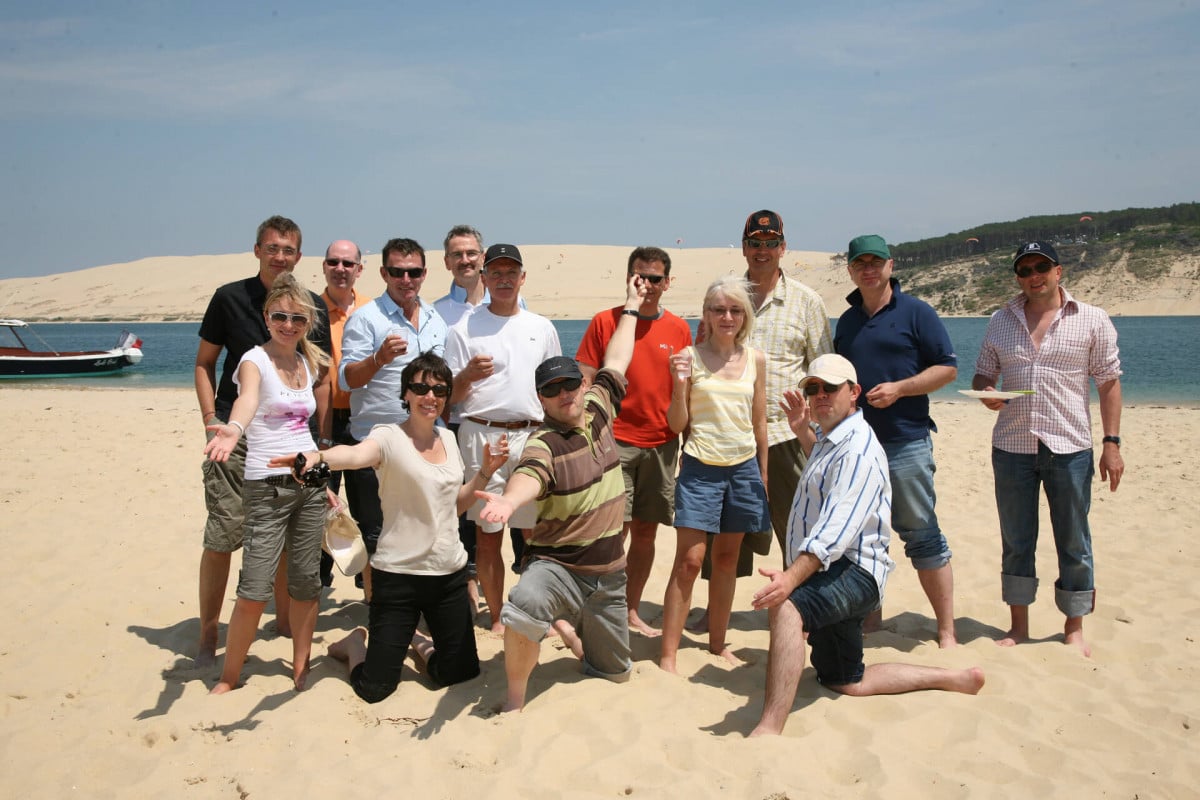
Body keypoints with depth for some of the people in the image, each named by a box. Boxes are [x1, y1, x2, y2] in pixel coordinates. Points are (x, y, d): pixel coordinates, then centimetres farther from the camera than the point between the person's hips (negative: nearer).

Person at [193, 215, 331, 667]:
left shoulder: (314, 307, 7)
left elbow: (321, 377, 10)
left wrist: (323, 440, 4)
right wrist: (211, 419, -4)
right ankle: (208, 635, 7)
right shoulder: (230, 298, 3)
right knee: (222, 537, -5)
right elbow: (204, 363, 8)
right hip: (237, 433, -2)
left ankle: (286, 619, 27)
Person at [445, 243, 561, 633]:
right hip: (483, 436, -2)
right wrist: (468, 375, -19)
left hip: (533, 436, 2)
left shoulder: (542, 328, 12)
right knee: (487, 534, 3)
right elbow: (451, 396, 2)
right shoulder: (465, 328, 3)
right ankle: (497, 617, 15)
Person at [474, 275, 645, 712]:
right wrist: (509, 499, -63)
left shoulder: (598, 410, 1)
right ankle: (514, 698, -14)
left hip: (608, 574, 6)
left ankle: (569, 627, 45)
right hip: (556, 566, -6)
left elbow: (615, 362, 15)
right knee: (526, 606, -39)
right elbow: (529, 475, -40)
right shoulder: (544, 444, -18)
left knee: (615, 674, 14)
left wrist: (632, 307, 24)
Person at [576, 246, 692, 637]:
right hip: (616, 442, -3)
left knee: (645, 531, 10)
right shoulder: (605, 322, -1)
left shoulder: (679, 329, 8)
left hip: (662, 444, 4)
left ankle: (632, 611, 23)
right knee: (615, 531, -6)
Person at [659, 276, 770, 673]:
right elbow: (677, 424, -3)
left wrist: (763, 474, 14)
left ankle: (718, 643, 26)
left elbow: (759, 421, 13)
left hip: (743, 467, 4)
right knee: (689, 559, -7)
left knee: (727, 558, 12)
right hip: (700, 466, -3)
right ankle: (668, 655, -3)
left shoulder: (755, 359, 6)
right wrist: (679, 384, -19)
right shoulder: (691, 357, -4)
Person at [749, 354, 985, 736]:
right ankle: (955, 678, 30)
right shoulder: (831, 439, 15)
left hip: (853, 572, -11)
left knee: (785, 607, -40)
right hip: (829, 575, 11)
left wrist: (792, 578, -45)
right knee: (847, 683, 21)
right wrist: (802, 430, 27)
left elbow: (836, 529, -32)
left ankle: (768, 730, -48)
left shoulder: (858, 449, -17)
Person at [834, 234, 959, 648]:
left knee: (921, 534, -4)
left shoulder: (915, 312, -2)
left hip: (905, 443, -6)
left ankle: (946, 631, 4)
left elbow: (948, 367, -5)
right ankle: (869, 616, 26)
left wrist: (899, 388, -16)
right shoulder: (847, 321, 15)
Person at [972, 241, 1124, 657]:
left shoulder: (1092, 321, 1)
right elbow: (982, 376, 14)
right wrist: (986, 393, -10)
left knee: (1073, 542, 6)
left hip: (1069, 446, -2)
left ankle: (1074, 628, 21)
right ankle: (1019, 625, 22)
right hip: (1011, 446, 2)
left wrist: (1111, 442, -4)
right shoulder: (1000, 322, 9)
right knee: (1015, 541, 10)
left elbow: (1108, 384, 2)